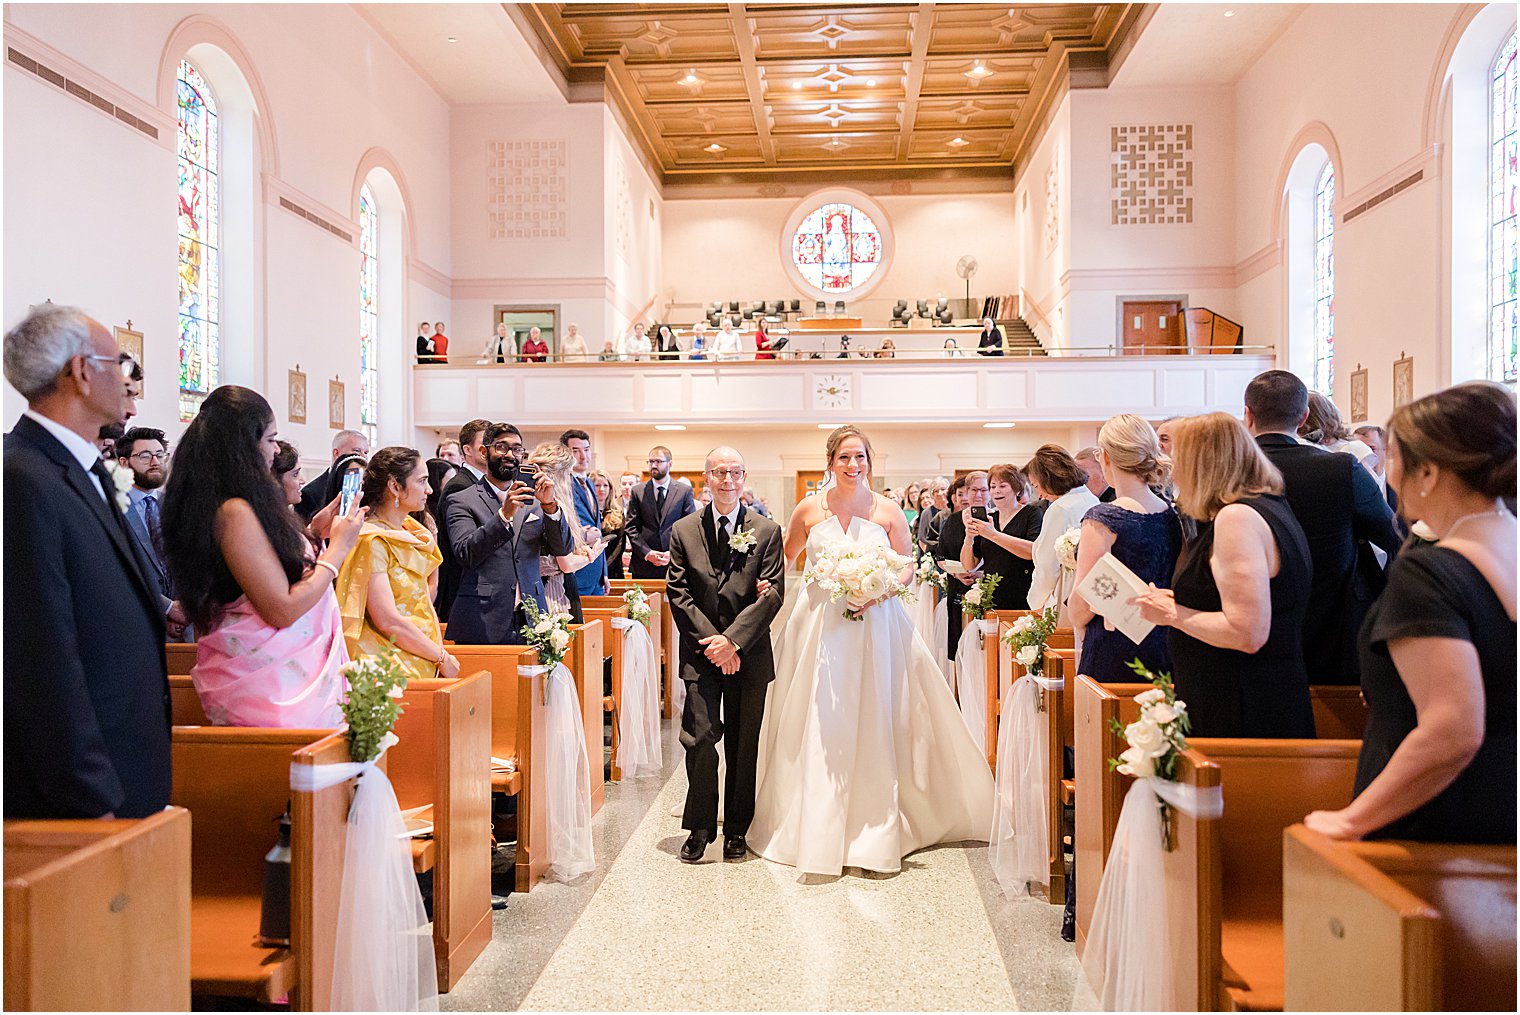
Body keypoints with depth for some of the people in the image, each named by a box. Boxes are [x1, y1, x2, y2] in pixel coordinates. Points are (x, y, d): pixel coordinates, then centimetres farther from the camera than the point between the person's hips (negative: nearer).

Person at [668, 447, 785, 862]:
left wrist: (732, 640, -15)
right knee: (700, 738, -8)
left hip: (749, 653, 0)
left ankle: (737, 830, 24)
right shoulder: (683, 531, 5)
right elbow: (679, 594, 0)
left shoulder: (767, 531, 2)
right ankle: (700, 829, 9)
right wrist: (712, 641, -11)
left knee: (744, 745, 9)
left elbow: (772, 594, -5)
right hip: (701, 654, 0)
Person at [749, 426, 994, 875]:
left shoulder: (888, 511, 0)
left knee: (873, 725, 3)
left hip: (874, 625, 0)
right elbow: (785, 557, 17)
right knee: (818, 727, 2)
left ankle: (875, 829, 17)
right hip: (820, 626, 1)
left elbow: (907, 568, 5)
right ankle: (817, 827, 16)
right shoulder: (809, 510, 2)